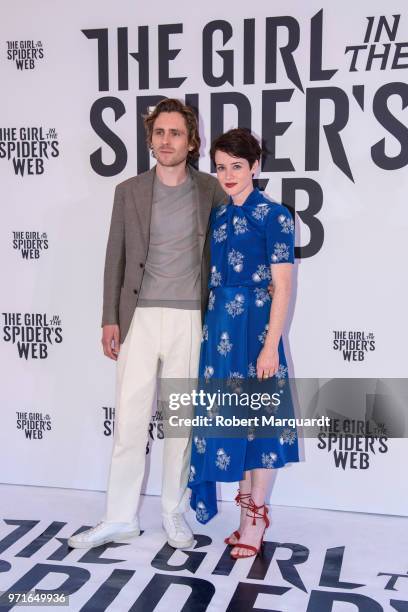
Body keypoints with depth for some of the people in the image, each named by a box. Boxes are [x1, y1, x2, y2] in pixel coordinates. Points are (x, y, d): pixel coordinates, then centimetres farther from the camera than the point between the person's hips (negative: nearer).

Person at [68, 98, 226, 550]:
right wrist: (110, 319, 1)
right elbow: (116, 258, 6)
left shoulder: (211, 191, 4)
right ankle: (120, 518, 15)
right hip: (139, 317, 1)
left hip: (190, 319, 0)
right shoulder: (129, 191, 6)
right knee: (129, 419, 3)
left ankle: (174, 513, 23)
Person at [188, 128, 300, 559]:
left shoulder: (273, 216, -7)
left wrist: (271, 344, -17)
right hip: (218, 325, 6)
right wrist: (209, 328, 9)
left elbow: (282, 286, -11)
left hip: (256, 325, -6)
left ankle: (256, 517, 17)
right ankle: (248, 511, 25)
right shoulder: (217, 217, 12)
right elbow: (212, 279, 14)